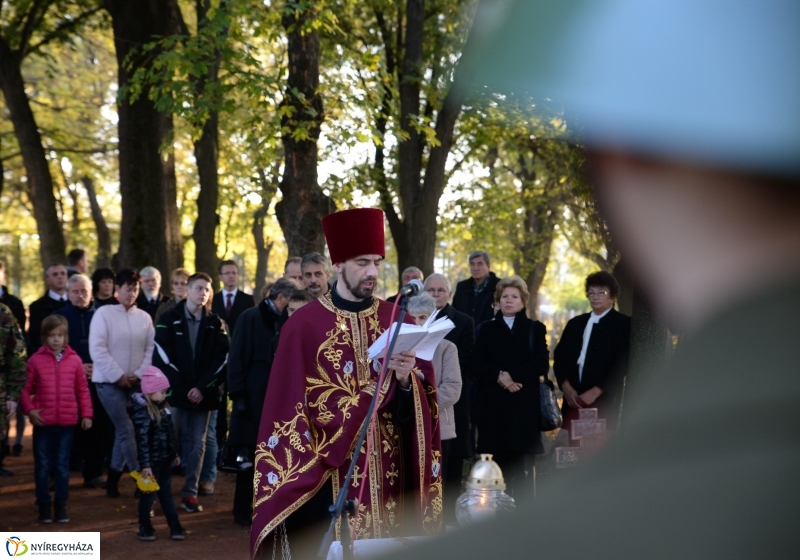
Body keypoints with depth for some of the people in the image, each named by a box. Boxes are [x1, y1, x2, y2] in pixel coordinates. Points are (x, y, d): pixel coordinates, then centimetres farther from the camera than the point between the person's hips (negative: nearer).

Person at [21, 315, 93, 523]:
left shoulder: (74, 360, 0)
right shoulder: (35, 360, -4)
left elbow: (83, 389, 5)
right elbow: (25, 389, 0)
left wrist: (86, 414, 2)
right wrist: (30, 410, -12)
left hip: (67, 422, 1)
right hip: (43, 422, -1)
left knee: (62, 466, 9)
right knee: (42, 466, 6)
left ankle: (61, 505, 19)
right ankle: (44, 505, 16)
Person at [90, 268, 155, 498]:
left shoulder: (144, 317, 6)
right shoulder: (104, 313, -6)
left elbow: (150, 349, 6)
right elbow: (98, 350, -11)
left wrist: (139, 374, -8)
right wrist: (118, 376, -13)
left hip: (134, 382, 4)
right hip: (109, 382, -4)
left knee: (122, 431, 9)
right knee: (126, 430, -10)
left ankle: (113, 479, 20)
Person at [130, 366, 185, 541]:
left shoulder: (162, 408, 9)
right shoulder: (142, 411, -18)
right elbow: (142, 440, -22)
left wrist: (173, 454, 22)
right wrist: (144, 464, -25)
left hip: (165, 460, 8)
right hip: (151, 461, -8)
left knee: (166, 494, 13)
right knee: (148, 495, 4)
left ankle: (175, 527, 17)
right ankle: (145, 529, 16)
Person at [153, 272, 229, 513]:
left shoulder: (216, 323, 8)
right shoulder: (169, 319, 2)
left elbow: (222, 358, 2)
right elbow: (162, 356, -4)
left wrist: (202, 387, -9)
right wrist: (181, 388, -10)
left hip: (203, 394, 2)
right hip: (175, 393, -2)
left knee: (197, 444, 4)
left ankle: (190, 492, 8)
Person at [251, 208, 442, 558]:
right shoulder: (304, 326, -3)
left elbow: (423, 407, 4)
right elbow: (287, 410, -4)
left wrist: (406, 380, -14)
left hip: (388, 479, 3)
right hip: (325, 481, -3)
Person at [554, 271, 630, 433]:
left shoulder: (624, 324, 2)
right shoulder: (575, 323, 19)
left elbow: (622, 364, -7)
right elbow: (559, 356, 13)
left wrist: (595, 392, -14)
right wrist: (566, 386, -4)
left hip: (603, 402, -5)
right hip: (573, 400, 5)